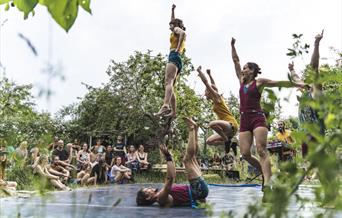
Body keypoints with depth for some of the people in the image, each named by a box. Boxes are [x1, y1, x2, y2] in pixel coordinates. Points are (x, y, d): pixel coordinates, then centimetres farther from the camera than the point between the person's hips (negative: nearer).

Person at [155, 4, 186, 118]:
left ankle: (165, 106, -50)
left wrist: (177, 49, -18)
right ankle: (173, 112, -6)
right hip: (177, 60, 9)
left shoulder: (177, 29, 10)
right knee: (170, 85, 3)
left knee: (168, 82, -29)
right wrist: (172, 10, 57)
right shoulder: (178, 33, 34)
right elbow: (173, 21, 54)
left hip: (174, 57, -9)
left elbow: (183, 32, -16)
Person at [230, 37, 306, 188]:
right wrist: (232, 46, 24)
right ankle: (264, 171, 16)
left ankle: (267, 183, -28)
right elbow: (235, 61, 23)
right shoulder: (242, 81, 19)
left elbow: (280, 83, 6)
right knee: (245, 153, -6)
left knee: (261, 150, -18)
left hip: (257, 118, -5)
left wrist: (297, 84, 4)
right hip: (244, 120, 6)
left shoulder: (259, 82, 5)